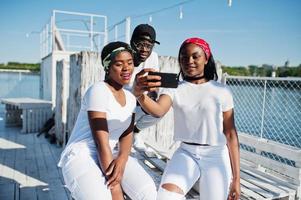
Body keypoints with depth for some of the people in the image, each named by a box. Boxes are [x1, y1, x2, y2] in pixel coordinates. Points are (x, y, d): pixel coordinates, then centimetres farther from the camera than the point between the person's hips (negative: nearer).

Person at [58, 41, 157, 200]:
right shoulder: (98, 90, -15)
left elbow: (127, 134, 0)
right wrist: (115, 187, -20)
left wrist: (122, 159, -22)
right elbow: (101, 142, -19)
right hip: (81, 156, -6)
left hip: (111, 156, 7)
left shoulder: (130, 98, 9)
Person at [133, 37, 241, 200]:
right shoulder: (175, 89, 0)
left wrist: (236, 178, 1)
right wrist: (139, 93, -45)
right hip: (186, 153, 0)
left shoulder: (221, 91, -1)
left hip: (216, 156, 1)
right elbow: (158, 111, -22)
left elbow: (231, 134, 1)